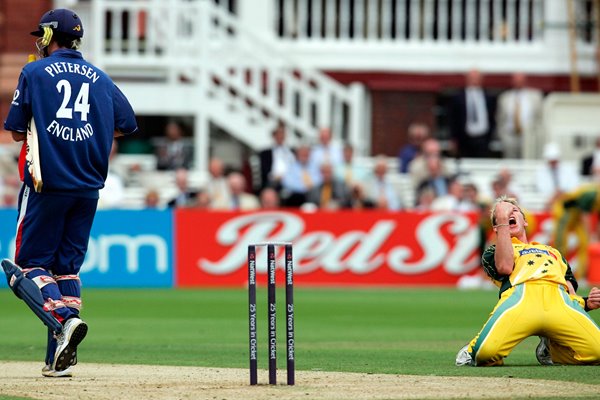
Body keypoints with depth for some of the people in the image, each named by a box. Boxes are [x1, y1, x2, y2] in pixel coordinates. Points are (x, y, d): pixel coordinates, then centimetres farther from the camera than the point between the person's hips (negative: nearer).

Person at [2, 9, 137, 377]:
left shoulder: (34, 73, 0)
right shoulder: (99, 77, 10)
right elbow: (127, 124, 9)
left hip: (47, 183, -4)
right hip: (89, 187, 4)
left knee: (30, 263, 3)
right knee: (67, 265, 10)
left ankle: (63, 319, -24)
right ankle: (60, 358, 3)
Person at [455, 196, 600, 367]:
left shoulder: (552, 252, 44)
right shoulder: (493, 252, 33)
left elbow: (571, 296, 32)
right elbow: (504, 267, 6)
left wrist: (586, 303, 9)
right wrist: (502, 222, 12)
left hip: (559, 300, 3)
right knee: (486, 352, -33)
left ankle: (550, 349, 6)